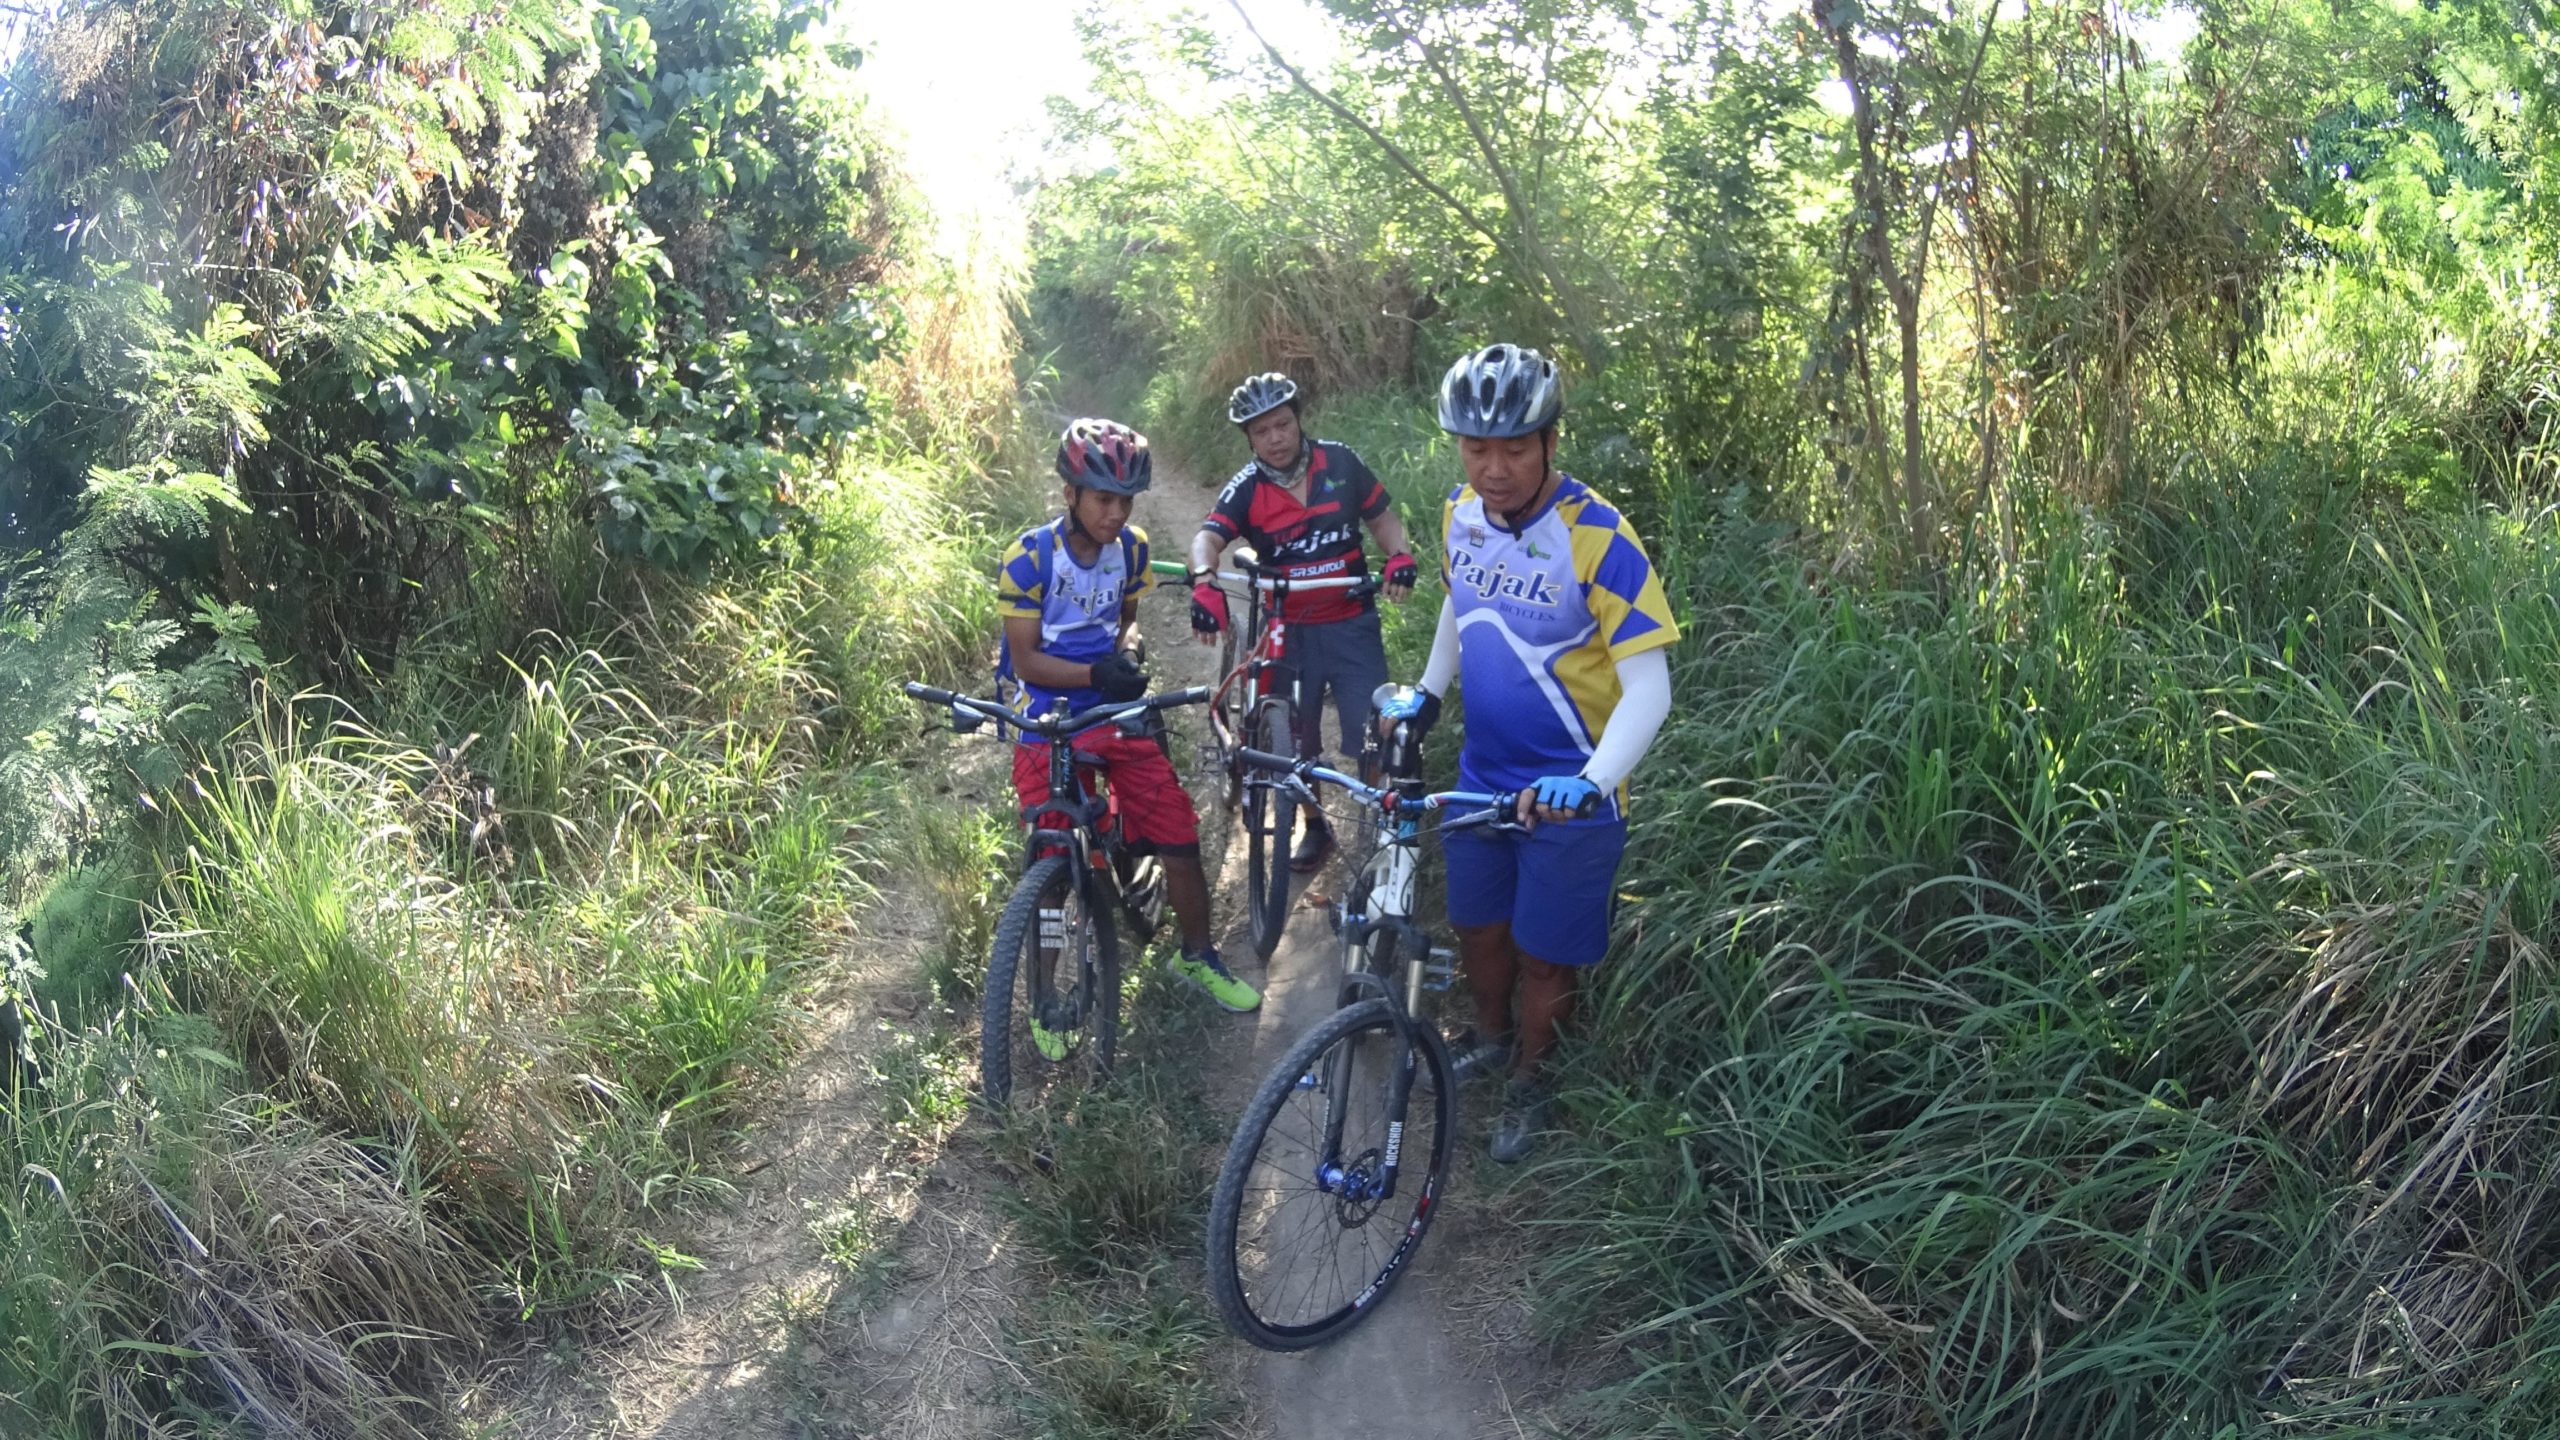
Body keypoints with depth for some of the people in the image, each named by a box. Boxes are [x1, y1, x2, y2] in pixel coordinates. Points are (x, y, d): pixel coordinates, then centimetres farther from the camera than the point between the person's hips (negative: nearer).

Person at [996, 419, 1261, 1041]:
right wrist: (1095, 673, -27)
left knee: (1180, 840, 3)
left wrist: (1127, 648, -9)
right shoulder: (1030, 558, -15)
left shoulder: (1131, 548, -1)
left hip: (1117, 712, 4)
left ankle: (1198, 957, 28)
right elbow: (1025, 660, -14)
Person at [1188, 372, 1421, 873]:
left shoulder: (1339, 463, -5)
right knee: (1297, 737, 13)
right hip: (1289, 631, 1)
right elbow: (1208, 537, -23)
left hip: (1352, 624, -1)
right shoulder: (1246, 489, -8)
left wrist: (1400, 556, -17)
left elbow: (1382, 516, 4)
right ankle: (1314, 827, 35)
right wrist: (1205, 583, -45)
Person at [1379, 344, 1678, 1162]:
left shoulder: (1596, 539, -25)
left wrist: (1592, 783, -40)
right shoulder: (1462, 515, -6)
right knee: (1478, 927, 20)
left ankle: (1529, 1080, 34)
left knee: (1545, 958, 9)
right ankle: (1490, 1038, 48)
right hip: (1483, 776, 5)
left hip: (1570, 796, -5)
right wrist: (1426, 695, 13)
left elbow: (1648, 688, -27)